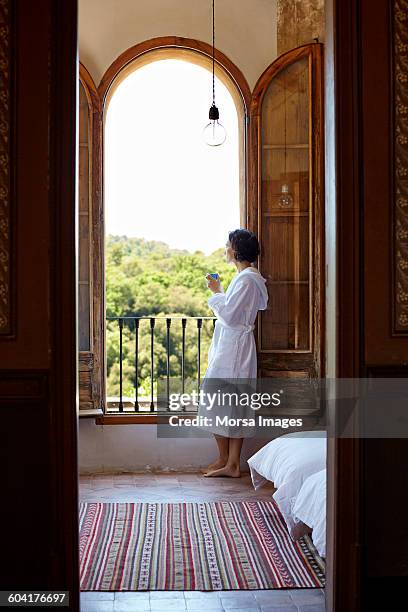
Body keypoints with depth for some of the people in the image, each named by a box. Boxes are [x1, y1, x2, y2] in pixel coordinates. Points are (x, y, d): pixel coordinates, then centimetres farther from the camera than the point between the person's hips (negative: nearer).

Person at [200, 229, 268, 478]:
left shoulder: (246, 279, -16)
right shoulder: (249, 276, 16)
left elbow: (229, 315, -20)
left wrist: (217, 292, -8)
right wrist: (220, 292, 16)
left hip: (233, 347, -10)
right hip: (232, 346, 10)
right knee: (234, 405, 9)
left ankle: (225, 460, 7)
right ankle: (233, 464, 12)